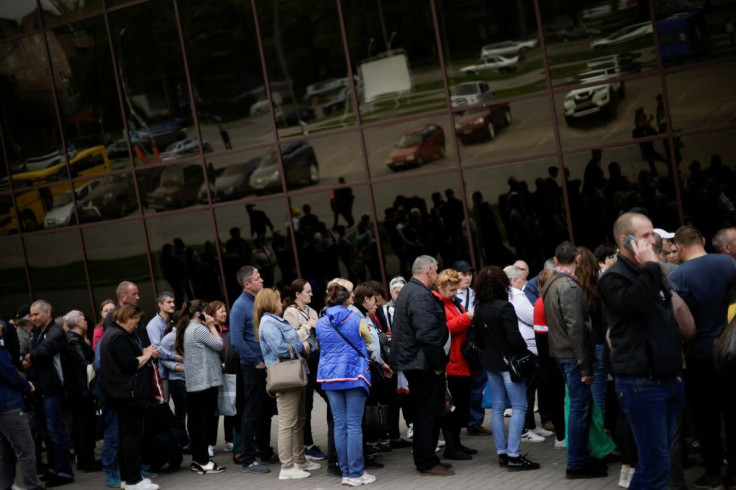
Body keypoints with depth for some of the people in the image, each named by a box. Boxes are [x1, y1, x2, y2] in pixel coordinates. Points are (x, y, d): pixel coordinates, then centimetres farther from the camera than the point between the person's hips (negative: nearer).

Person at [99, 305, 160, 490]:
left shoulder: (112, 333, 17)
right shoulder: (119, 336, -17)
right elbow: (129, 365, -22)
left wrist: (144, 352, 5)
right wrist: (146, 355, -7)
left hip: (121, 393, 11)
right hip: (129, 393, -11)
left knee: (125, 435, 14)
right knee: (133, 435, -7)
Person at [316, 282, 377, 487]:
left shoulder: (321, 323, 5)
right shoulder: (355, 319, -3)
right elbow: (368, 342, 11)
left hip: (330, 376, 3)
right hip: (354, 374, -3)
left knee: (339, 425, 6)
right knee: (354, 425, -3)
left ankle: (345, 472, 9)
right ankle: (356, 473, -2)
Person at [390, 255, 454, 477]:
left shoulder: (408, 290, 16)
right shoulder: (421, 295, -19)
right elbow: (427, 333, -26)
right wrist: (439, 362, -17)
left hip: (413, 361, 11)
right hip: (425, 364, -11)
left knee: (423, 413, 17)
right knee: (429, 414, -3)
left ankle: (424, 459, 24)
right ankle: (427, 463, 3)